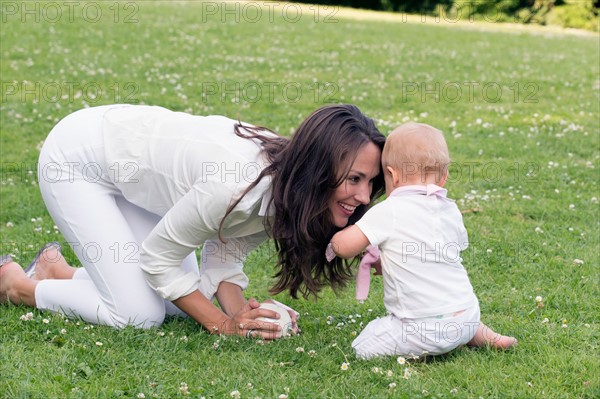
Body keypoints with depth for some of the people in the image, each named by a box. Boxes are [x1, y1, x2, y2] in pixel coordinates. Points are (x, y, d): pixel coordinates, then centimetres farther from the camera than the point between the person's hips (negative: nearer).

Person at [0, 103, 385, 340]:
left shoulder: (285, 186, -13)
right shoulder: (239, 186, -38)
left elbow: (224, 258, -4)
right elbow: (158, 256, -23)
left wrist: (242, 311, -22)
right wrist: (224, 325, -22)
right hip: (75, 158, -8)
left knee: (183, 302, 5)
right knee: (139, 314, -11)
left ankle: (59, 271, 22)